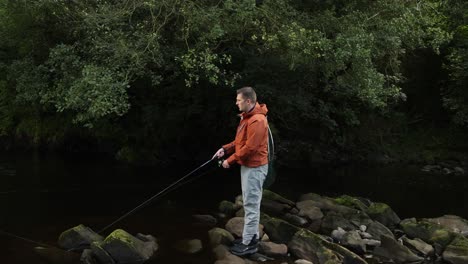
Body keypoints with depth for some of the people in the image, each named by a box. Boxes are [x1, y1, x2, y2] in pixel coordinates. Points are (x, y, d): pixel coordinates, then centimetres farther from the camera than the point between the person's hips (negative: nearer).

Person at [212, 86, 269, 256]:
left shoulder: (257, 120, -22)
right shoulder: (247, 117, 11)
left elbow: (250, 148, -24)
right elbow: (240, 141, 18)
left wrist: (230, 160, -16)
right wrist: (225, 149, 4)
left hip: (254, 168, -10)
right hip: (248, 166, 10)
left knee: (251, 205, -5)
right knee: (251, 204, 16)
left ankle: (249, 243, 1)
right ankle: (252, 236, 25)